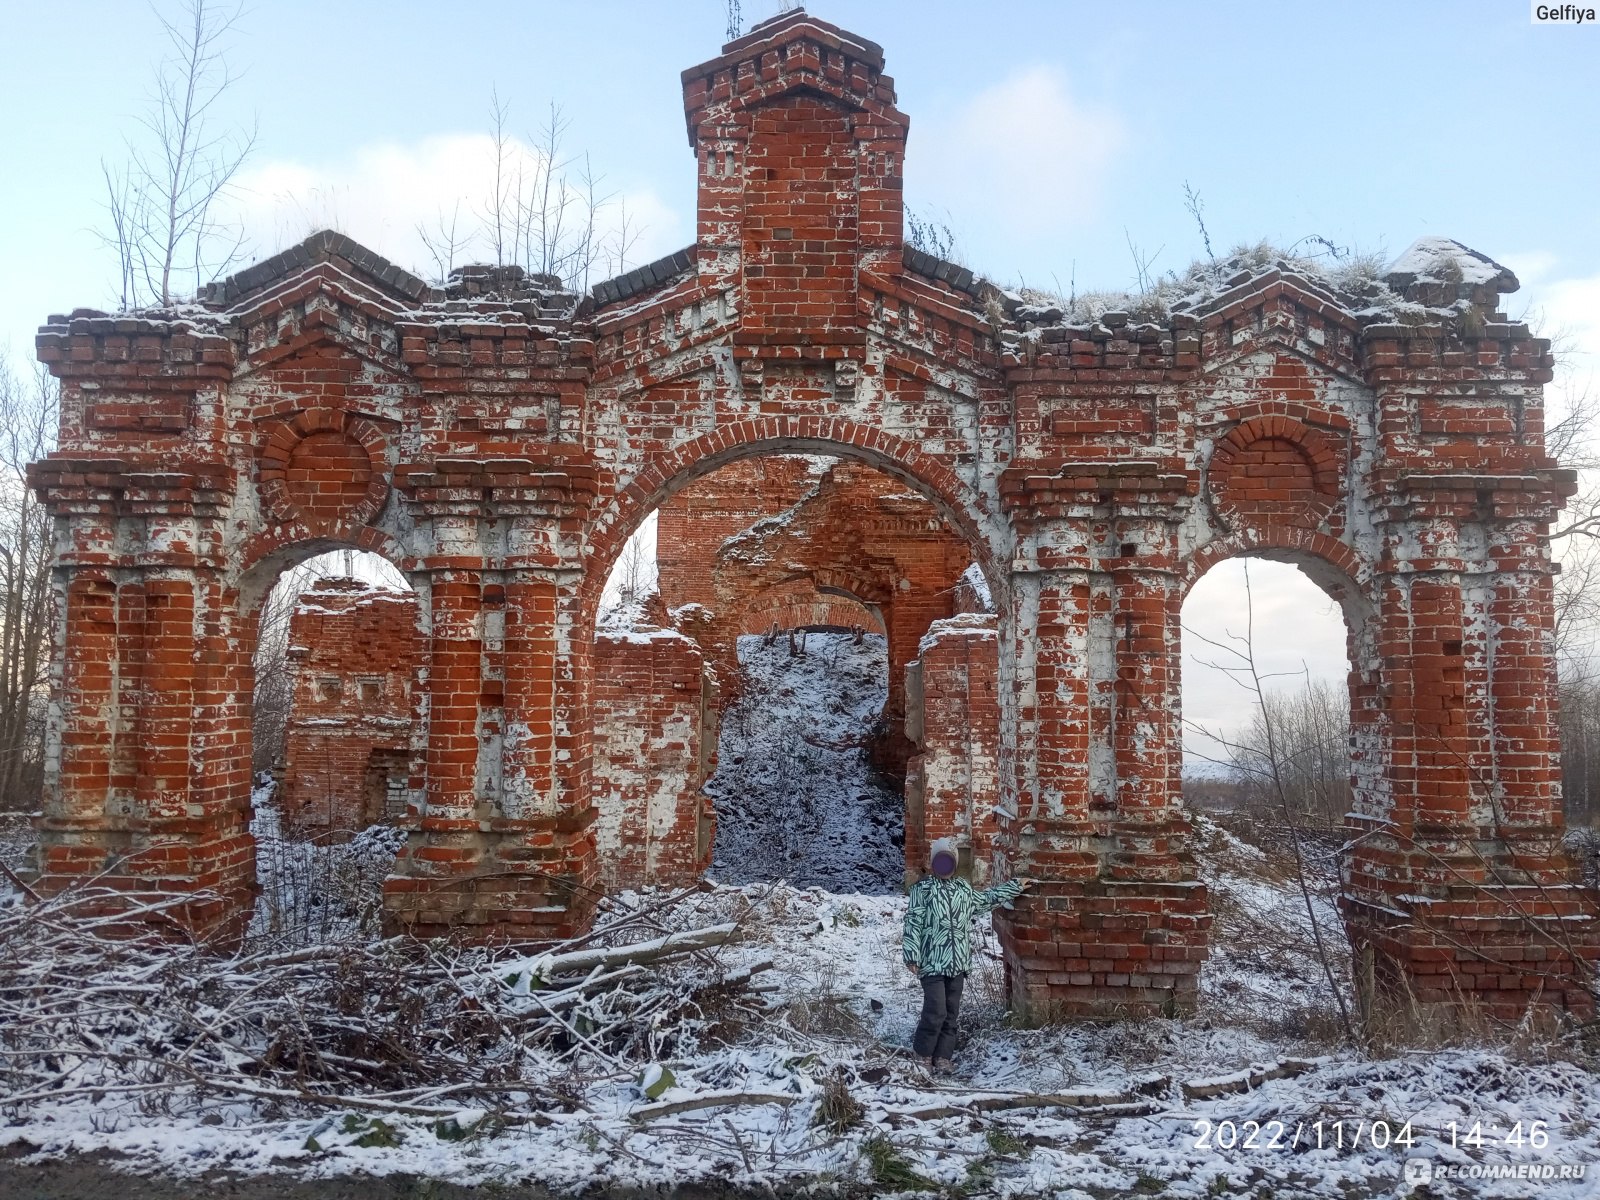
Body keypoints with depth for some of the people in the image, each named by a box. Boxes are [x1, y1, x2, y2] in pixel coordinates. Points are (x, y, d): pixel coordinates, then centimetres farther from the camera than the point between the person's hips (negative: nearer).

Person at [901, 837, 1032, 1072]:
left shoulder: (964, 888, 14)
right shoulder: (922, 888, -3)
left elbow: (986, 899, 32)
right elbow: (913, 923, -7)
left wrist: (1015, 886, 36)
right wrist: (912, 956, -13)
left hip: (958, 962, 6)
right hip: (932, 962, -6)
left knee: (951, 1013, 9)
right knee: (936, 1012, -11)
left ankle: (942, 1057, 19)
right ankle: (922, 1055, 9)